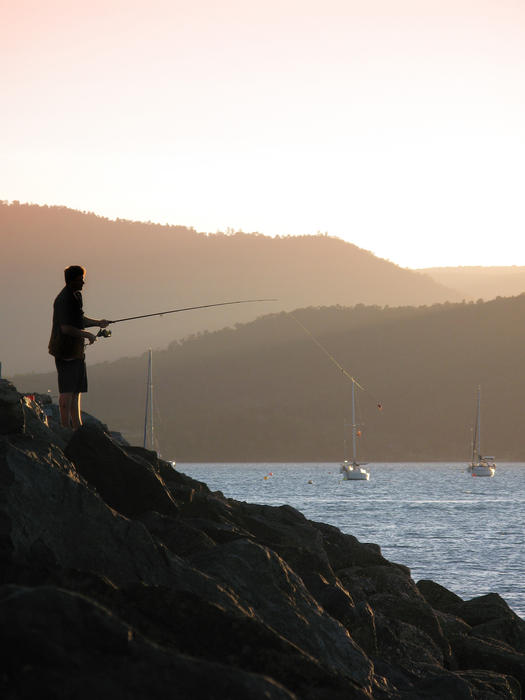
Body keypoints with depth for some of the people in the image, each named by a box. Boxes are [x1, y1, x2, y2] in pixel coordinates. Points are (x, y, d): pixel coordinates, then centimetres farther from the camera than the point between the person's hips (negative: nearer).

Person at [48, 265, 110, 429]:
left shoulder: (76, 296, 15)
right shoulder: (65, 300, -18)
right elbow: (66, 328, -23)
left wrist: (97, 322, 14)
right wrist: (87, 335, -13)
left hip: (76, 350, 10)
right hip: (66, 350, -10)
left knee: (76, 389, 12)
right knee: (67, 389, -9)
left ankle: (77, 426, 17)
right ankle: (66, 426, -9)